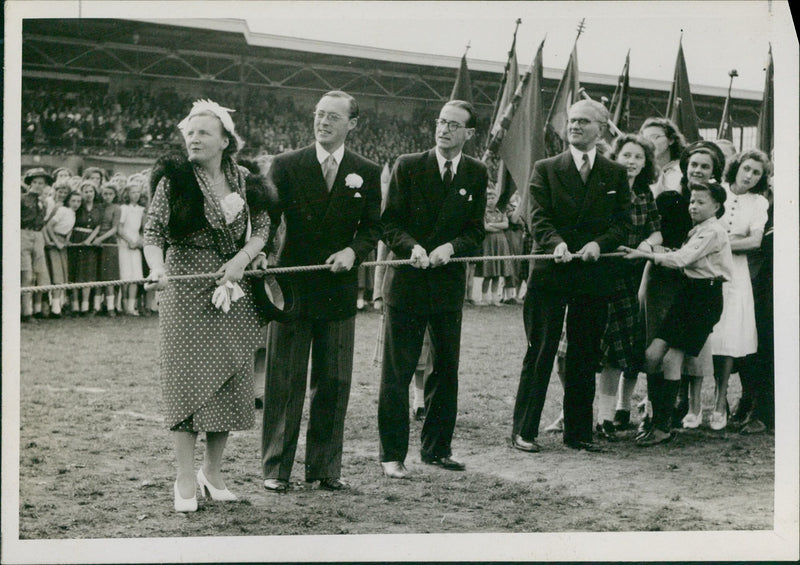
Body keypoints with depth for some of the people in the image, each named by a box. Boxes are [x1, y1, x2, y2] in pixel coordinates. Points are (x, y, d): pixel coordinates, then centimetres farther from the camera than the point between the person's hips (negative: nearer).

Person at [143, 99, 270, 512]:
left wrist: (241, 260, -6)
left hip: (233, 292, 4)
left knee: (230, 378, 5)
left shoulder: (243, 181, 7)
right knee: (188, 375, -5)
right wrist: (157, 268, -27)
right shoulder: (173, 180, -3)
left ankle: (213, 470, 18)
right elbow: (153, 233, -8)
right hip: (185, 289, -3)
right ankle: (185, 479, 1)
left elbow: (261, 229, 13)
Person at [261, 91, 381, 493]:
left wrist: (353, 251, -13)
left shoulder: (368, 173, 6)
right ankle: (276, 467, 10)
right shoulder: (286, 166, 1)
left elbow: (372, 227, 6)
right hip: (292, 287, -2)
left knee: (333, 383, 8)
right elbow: (267, 217, -5)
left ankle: (324, 466, 18)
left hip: (339, 290, 2)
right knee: (284, 381, 2)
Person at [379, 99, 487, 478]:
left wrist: (451, 247, -15)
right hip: (407, 281, -3)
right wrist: (412, 247, -21)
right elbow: (390, 222, -4)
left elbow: (476, 232, 4)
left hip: (449, 283, 3)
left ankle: (437, 448, 23)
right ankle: (392, 454, 6)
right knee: (396, 373, -1)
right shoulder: (407, 166, -2)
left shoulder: (476, 174, 5)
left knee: (446, 371, 10)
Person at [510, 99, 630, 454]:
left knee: (585, 357, 8)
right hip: (550, 273, -2)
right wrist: (556, 242, -23)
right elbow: (539, 218, -4)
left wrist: (599, 243, -14)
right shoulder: (546, 170, 6)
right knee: (540, 352, -1)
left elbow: (623, 222, 5)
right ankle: (524, 431, 4)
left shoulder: (615, 175, 11)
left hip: (595, 275, 2)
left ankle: (578, 432, 17)